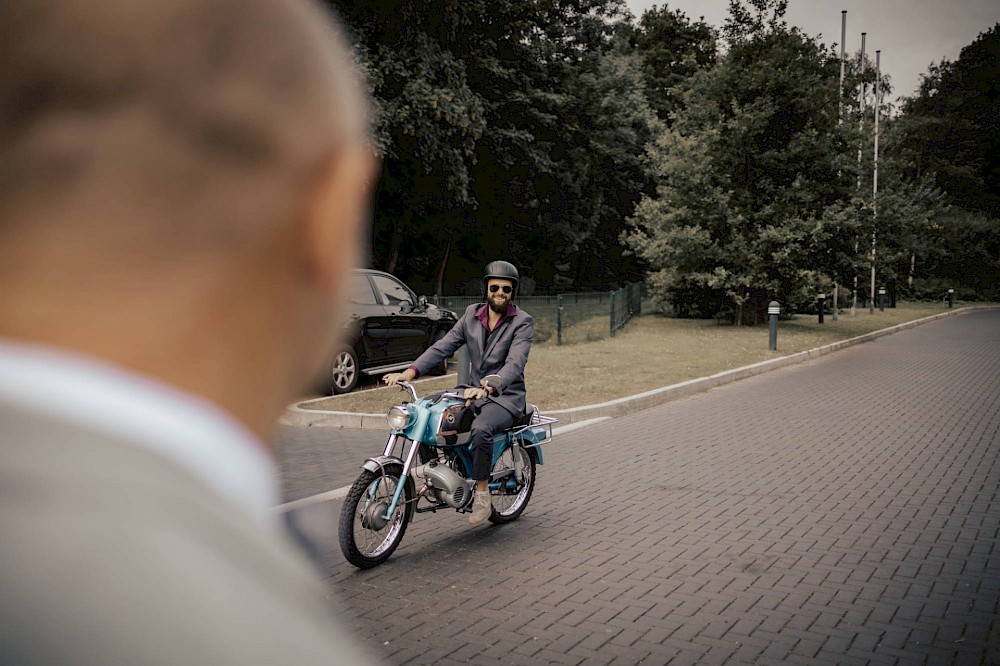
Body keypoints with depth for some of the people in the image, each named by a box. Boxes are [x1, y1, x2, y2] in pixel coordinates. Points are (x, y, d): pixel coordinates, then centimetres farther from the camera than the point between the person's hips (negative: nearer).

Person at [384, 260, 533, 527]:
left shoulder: (522, 322, -10)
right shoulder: (472, 314, 6)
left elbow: (515, 364, -25)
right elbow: (443, 346, -2)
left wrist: (486, 388, -43)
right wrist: (410, 372, -18)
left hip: (506, 396, -6)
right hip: (473, 391, 6)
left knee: (480, 429, -36)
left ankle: (482, 494, -19)